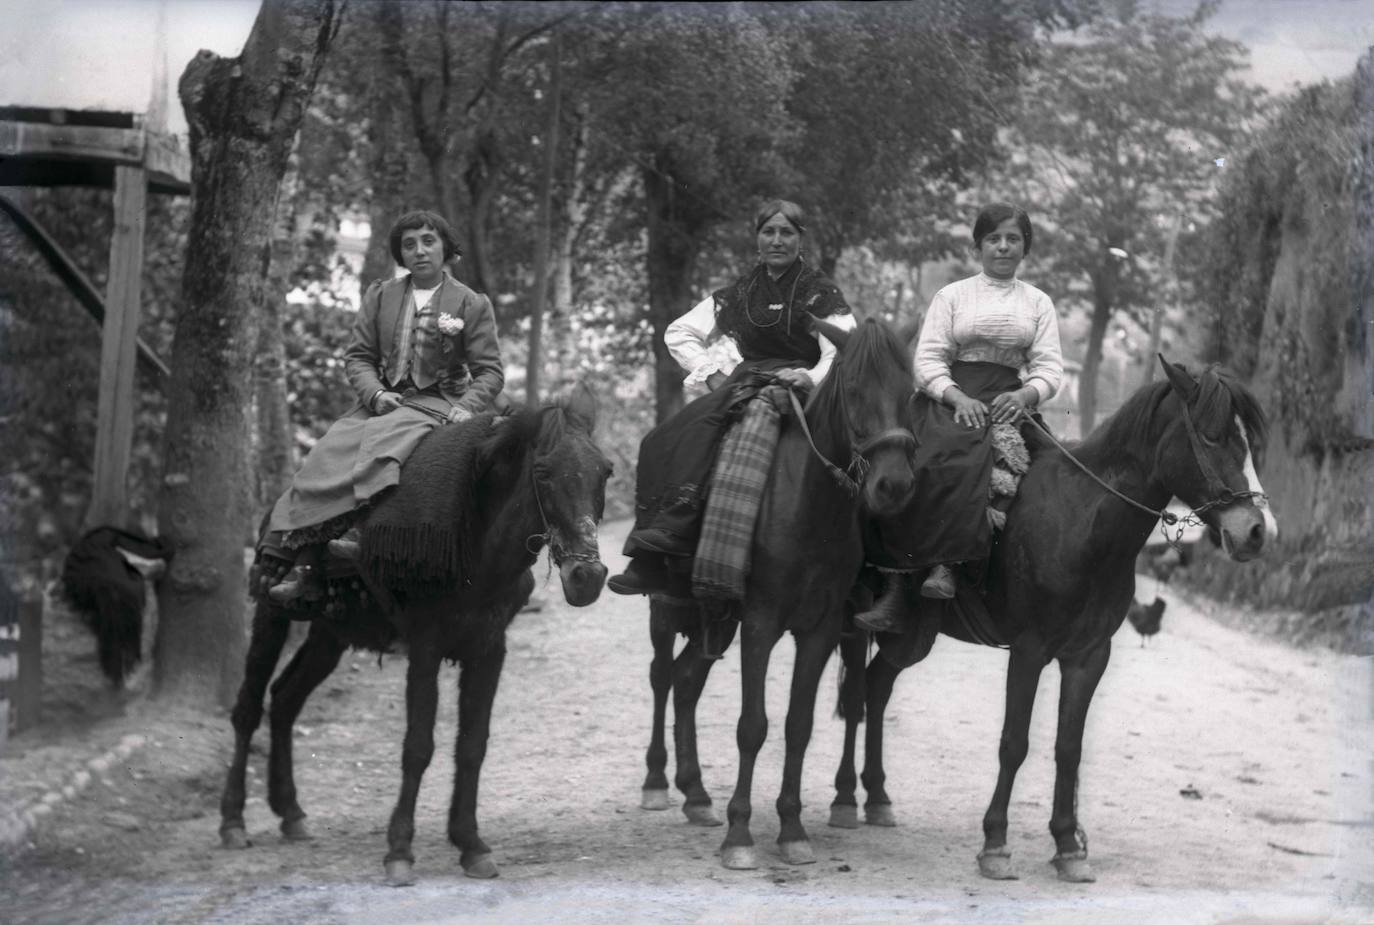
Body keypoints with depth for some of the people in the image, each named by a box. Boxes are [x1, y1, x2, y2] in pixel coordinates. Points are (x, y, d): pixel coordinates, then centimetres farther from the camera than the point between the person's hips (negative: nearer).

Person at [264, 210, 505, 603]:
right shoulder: (379, 296, 12)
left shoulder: (472, 305, 2)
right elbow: (358, 356, 10)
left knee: (382, 438, -35)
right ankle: (304, 565, -27)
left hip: (437, 403, -4)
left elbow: (490, 371, 1)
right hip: (381, 401, 4)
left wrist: (464, 409, -18)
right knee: (327, 453, -20)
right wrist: (375, 394, -11)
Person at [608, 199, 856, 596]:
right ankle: (648, 555, -29)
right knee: (659, 442, -19)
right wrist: (711, 372, 7)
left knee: (700, 425, -33)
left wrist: (812, 377, -27)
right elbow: (678, 333, 22)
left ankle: (660, 551, -43)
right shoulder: (741, 292, 19)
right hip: (744, 381, 6)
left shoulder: (820, 293, 3)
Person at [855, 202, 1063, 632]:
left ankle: (944, 563, -38)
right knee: (931, 458, -30)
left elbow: (1049, 367, 9)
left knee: (966, 456, -35)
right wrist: (958, 398, -14)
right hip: (948, 396, 0)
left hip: (1009, 400, 0)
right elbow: (928, 359, 4)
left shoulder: (1038, 303, 17)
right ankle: (895, 586, -33)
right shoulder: (952, 296, 14)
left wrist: (1025, 395, -14)